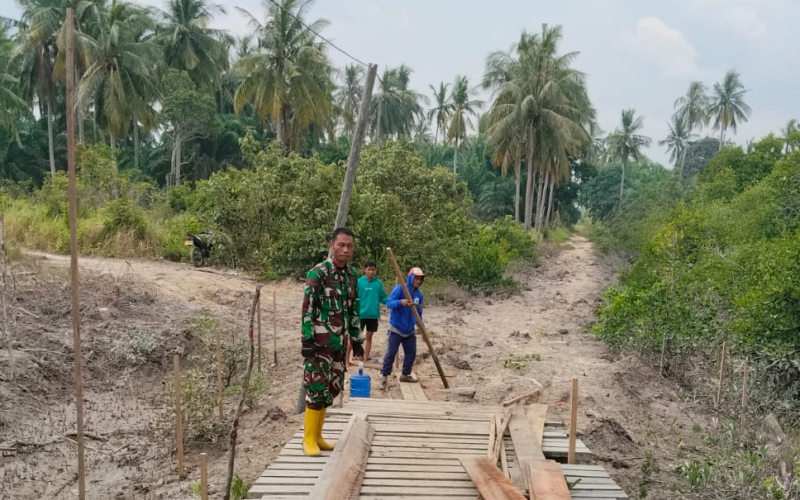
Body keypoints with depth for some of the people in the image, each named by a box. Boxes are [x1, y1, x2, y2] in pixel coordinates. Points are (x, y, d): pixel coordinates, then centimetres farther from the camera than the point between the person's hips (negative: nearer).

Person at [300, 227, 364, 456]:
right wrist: (307, 340, -17)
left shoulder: (352, 276, 10)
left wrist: (356, 340, 15)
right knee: (317, 387, -6)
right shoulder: (317, 273, -11)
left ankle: (317, 435, 21)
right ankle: (309, 438, 4)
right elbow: (307, 309, -13)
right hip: (320, 341, -7)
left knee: (332, 388, 10)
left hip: (340, 341, 7)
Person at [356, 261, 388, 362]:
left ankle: (365, 358, 20)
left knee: (369, 336, 11)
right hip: (361, 314, -3)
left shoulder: (379, 283, 2)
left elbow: (383, 298, 7)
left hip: (374, 315, 3)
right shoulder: (359, 282, -7)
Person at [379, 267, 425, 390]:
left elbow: (419, 313, 13)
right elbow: (389, 303, -21)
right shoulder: (400, 289, -13)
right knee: (391, 353, -7)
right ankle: (385, 377, 2)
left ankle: (405, 375, 28)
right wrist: (400, 302, -39)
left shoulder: (420, 295, 4)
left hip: (410, 330, 6)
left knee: (411, 353, 11)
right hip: (396, 328, -6)